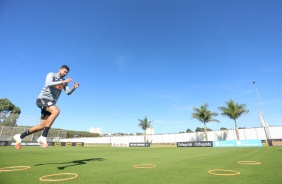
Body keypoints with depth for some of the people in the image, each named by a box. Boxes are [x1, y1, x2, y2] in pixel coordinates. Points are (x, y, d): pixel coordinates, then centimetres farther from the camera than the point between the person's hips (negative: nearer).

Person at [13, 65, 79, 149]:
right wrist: (62, 82, -26)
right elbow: (48, 84, -20)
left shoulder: (64, 81, 16)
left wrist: (74, 88, -15)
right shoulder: (51, 74, 1)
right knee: (56, 111, -35)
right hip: (43, 99, -7)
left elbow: (68, 92, 3)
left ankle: (20, 136, 26)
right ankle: (43, 137, -32)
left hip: (51, 103, 7)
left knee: (42, 126, 5)